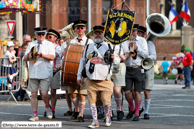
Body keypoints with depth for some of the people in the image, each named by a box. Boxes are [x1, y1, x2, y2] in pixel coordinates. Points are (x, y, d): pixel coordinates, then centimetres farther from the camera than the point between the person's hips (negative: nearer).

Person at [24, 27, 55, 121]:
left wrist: (41, 55, -23)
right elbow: (25, 58, 11)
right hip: (33, 73, 3)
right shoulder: (31, 45, 16)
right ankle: (35, 114, 9)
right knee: (33, 94, 2)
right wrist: (29, 55, -13)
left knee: (44, 93, -14)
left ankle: (47, 107, 15)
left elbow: (52, 57, -9)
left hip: (45, 73, -3)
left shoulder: (49, 44, 6)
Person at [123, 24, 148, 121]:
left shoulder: (142, 40, 8)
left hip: (138, 69, -1)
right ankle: (132, 109, 22)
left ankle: (137, 113, 7)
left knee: (137, 92, -3)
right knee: (127, 92, -3)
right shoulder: (124, 41, 8)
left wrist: (137, 48, -10)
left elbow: (146, 55, 1)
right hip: (127, 69, 1)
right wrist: (128, 48, -12)